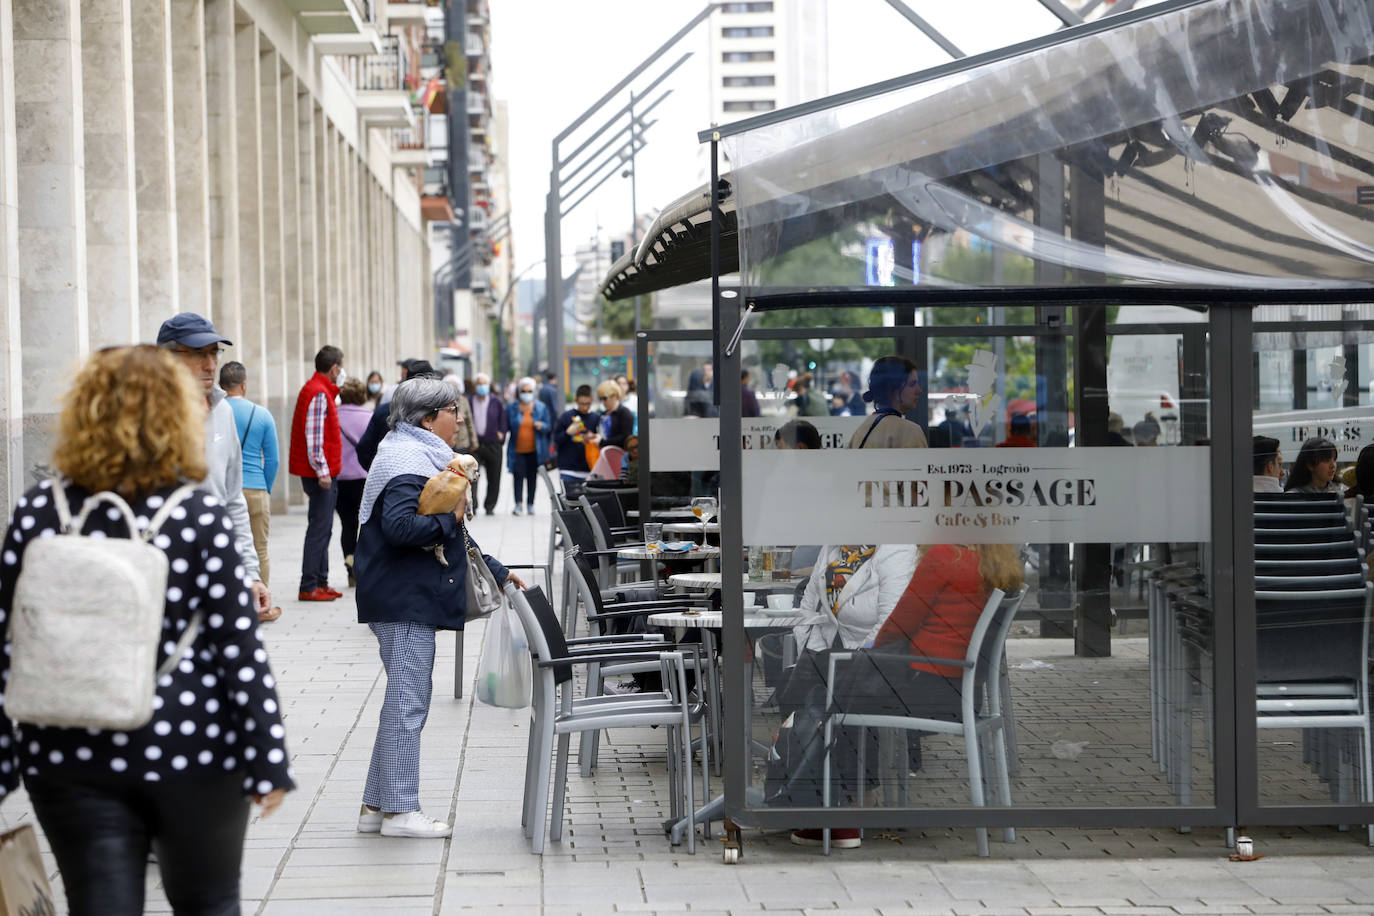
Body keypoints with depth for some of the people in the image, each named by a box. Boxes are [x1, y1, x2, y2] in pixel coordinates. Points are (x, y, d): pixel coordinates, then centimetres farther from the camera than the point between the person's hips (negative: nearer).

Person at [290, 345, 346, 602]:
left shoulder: (319, 390, 17)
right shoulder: (319, 393, -15)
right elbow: (313, 436, -21)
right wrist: (322, 470, -23)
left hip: (322, 474, 11)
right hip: (320, 473, -11)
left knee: (321, 529, 14)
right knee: (319, 529, -9)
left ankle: (320, 583, 20)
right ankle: (309, 587, -9)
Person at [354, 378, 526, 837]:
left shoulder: (421, 456, 21)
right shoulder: (408, 464, -15)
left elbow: (451, 538, 27)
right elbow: (399, 526, -30)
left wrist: (496, 572, 27)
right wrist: (450, 518, -17)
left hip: (410, 598, 11)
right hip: (404, 601, -11)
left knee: (405, 700, 13)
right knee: (408, 700, -7)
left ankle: (377, 806, 18)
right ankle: (399, 810, -3)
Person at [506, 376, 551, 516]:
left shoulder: (541, 408, 5)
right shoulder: (512, 408, 5)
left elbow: (548, 426, 5)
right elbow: (506, 427, 9)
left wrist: (541, 426, -15)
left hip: (535, 450, 1)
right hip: (517, 450, -1)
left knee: (532, 477, 5)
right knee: (518, 476, -9)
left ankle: (530, 504, 13)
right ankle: (518, 504, -9)